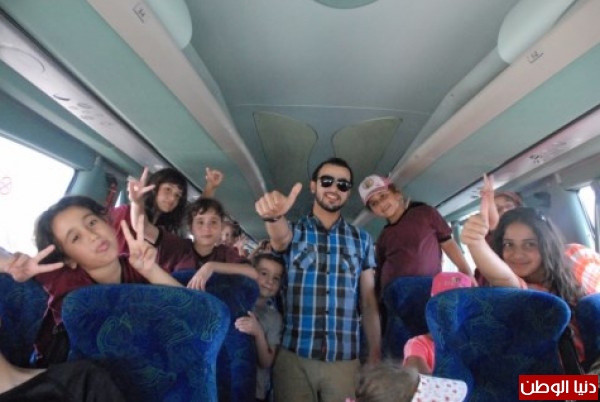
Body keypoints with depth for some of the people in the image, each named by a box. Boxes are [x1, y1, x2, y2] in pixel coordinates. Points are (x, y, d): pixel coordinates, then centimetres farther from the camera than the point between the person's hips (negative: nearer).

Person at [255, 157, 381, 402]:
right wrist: (274, 216, -45)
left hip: (345, 360, 1)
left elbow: (369, 301, 5)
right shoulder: (294, 231, 1)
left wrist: (375, 355, 0)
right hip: (293, 357, -1)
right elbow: (280, 237, -23)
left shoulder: (362, 239, 5)